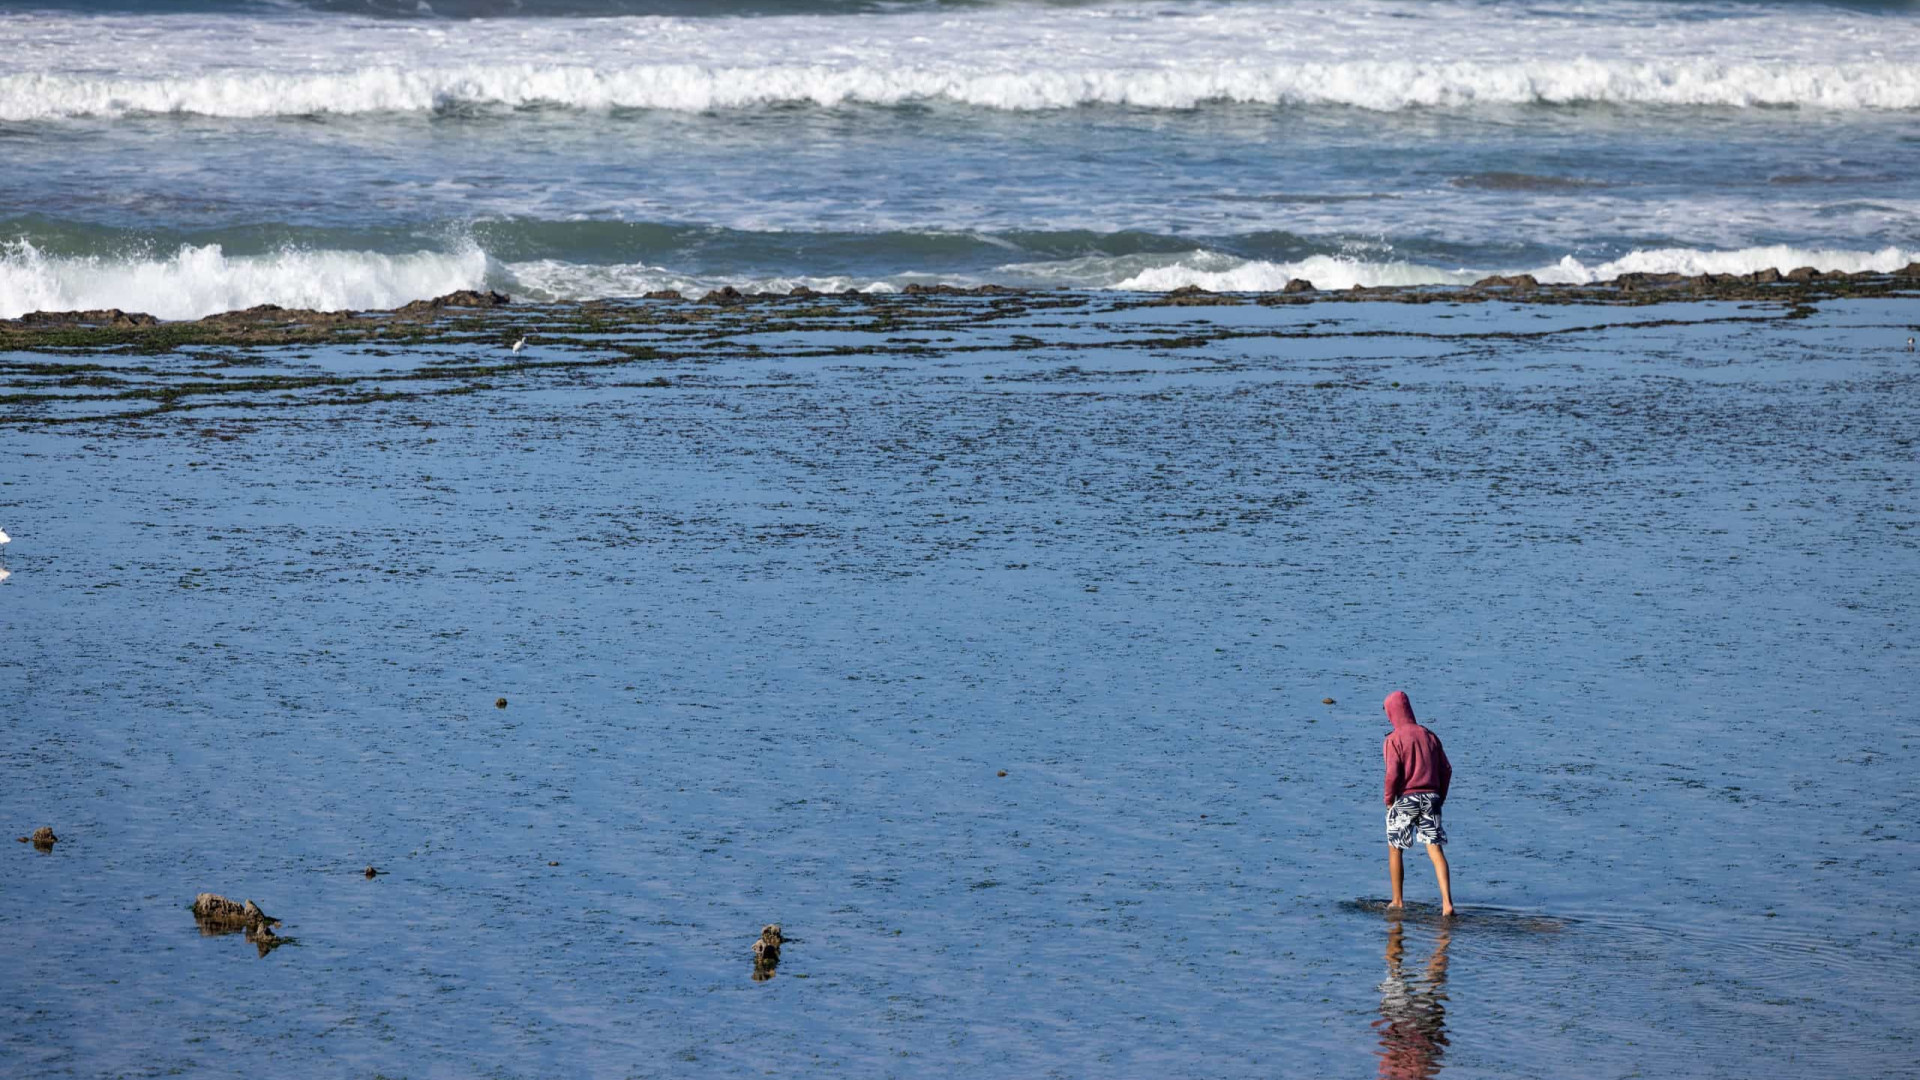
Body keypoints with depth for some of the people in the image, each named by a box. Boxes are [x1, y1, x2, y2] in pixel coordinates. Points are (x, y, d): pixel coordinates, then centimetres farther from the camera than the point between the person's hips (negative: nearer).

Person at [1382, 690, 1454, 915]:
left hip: (1405, 798, -4)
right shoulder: (1429, 736, 10)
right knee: (1436, 850, -1)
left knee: (1394, 849, 14)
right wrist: (1440, 797, 17)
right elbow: (1446, 769, 9)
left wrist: (1388, 799, -2)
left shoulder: (1393, 740, -7)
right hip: (1430, 797, 4)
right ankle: (1447, 902, -14)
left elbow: (1393, 773, -16)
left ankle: (1397, 901, 21)